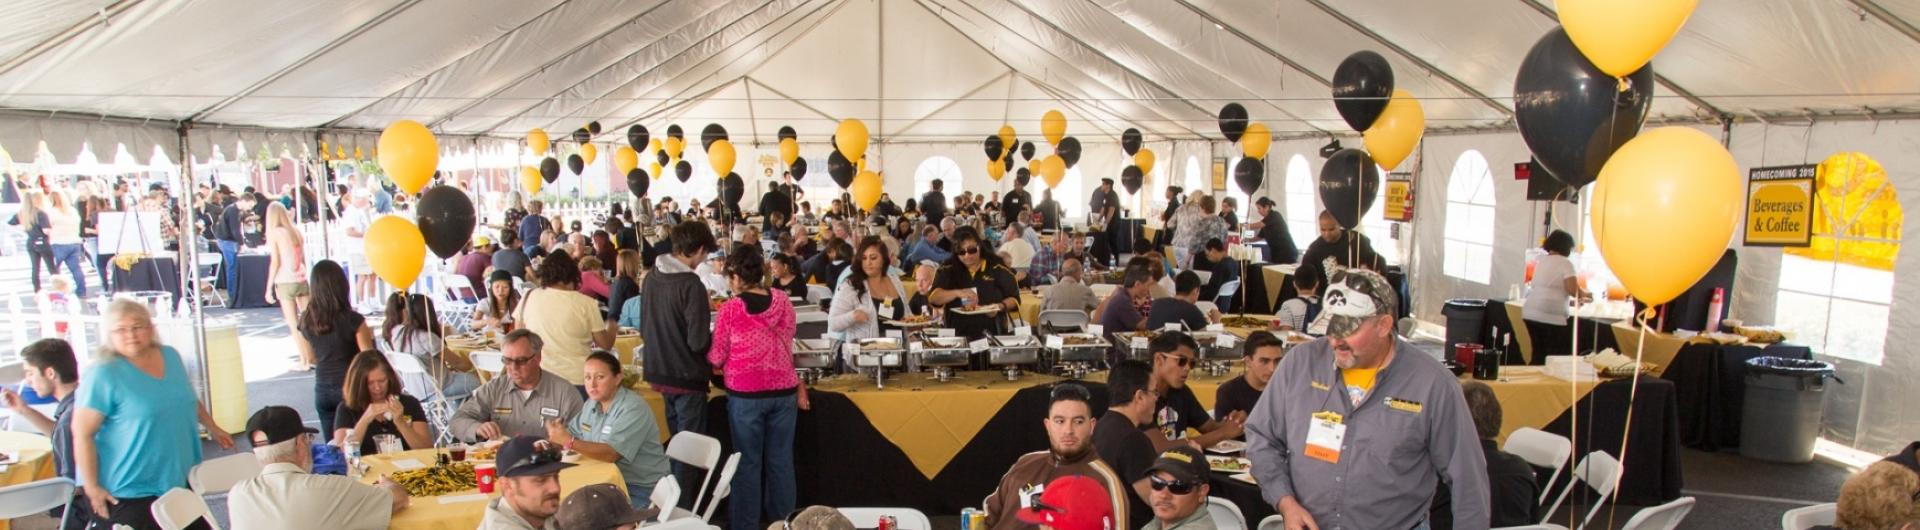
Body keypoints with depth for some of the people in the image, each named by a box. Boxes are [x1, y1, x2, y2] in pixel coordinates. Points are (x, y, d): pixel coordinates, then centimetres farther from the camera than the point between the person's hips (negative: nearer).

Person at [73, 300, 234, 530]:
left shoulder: (170, 356, 5)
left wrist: (212, 427, 24)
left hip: (180, 477, 7)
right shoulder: (103, 375, -15)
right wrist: (92, 488, -15)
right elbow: (82, 433, -15)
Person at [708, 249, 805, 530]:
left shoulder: (729, 309, -10)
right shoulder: (783, 303, 0)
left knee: (748, 462, 9)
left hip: (745, 394, -3)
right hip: (784, 391, 3)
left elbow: (716, 358, -4)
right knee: (780, 460, 13)